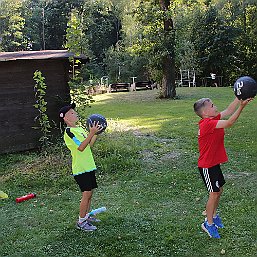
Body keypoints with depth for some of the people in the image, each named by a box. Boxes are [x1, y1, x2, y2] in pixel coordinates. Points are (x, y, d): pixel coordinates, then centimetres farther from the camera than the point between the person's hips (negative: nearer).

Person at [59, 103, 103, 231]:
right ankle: (81, 222, 4)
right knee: (86, 194, -7)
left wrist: (96, 132, 7)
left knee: (89, 192, 15)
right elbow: (81, 147, -26)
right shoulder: (68, 132, -15)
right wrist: (91, 133, -31)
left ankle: (87, 216, 29)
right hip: (80, 169, -9)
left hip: (89, 166, 9)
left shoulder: (79, 129, 14)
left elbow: (89, 145, 16)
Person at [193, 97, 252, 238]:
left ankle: (214, 216, 38)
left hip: (214, 163, 9)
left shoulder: (212, 120, 3)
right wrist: (241, 106, -31)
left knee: (219, 190, 19)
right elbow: (229, 123, -31)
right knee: (214, 193, -1)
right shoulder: (207, 123, -25)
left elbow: (228, 111, 4)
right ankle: (209, 224, 15)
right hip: (207, 166, -9)